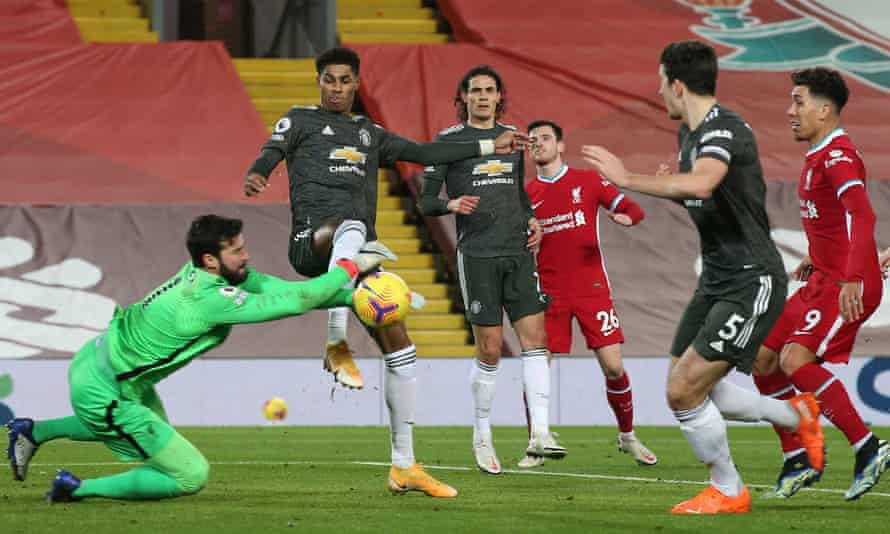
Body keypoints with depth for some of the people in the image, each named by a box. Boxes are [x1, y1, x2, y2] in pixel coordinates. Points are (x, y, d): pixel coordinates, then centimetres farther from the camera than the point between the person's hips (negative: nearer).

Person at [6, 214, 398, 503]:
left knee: (156, 429, 38)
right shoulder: (212, 300, -30)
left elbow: (279, 288, -2)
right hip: (105, 392, -9)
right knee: (191, 475, -4)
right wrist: (350, 267, -20)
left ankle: (33, 432, 38)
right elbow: (295, 302, -29)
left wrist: (350, 295, -7)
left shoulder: (207, 272, -5)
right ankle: (78, 489, 1)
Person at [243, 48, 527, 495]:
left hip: (358, 253, 6)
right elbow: (270, 154, -4)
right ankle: (336, 344, -45)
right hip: (311, 238, -6)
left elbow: (423, 153, 35)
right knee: (350, 229, -44)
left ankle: (403, 465, 8)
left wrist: (489, 147, 34)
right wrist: (255, 177, -28)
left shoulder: (370, 134, 29)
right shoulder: (300, 121, 14)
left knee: (399, 348, 1)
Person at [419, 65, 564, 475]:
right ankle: (482, 437, 12)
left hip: (518, 250, 4)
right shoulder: (448, 141, -1)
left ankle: (539, 434, -10)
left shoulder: (511, 136, 14)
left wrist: (532, 220, 8)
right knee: (490, 350, -4)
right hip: (477, 253, -4)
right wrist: (451, 204, -22)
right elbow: (425, 202, -1)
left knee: (535, 338, -7)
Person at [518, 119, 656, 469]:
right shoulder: (526, 195, 8)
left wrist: (627, 217, -21)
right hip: (549, 292, 1)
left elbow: (632, 210, 2)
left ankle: (628, 437, 17)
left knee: (613, 367, -4)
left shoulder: (588, 181, 4)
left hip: (591, 287, -1)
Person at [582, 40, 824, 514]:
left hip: (751, 282, -10)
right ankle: (798, 416, 32)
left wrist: (627, 179, -36)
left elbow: (701, 185, -41)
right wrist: (669, 188, 3)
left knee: (685, 390, -14)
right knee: (694, 390, 13)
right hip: (716, 280, 10)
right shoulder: (689, 133, 10)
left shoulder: (724, 129, -21)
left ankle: (727, 492, 6)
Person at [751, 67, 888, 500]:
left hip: (849, 286, -10)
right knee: (762, 356, 7)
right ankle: (798, 461, 13)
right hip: (823, 281, 10)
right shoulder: (818, 156, 17)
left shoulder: (838, 156, -15)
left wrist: (853, 278, -38)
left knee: (795, 359, -24)